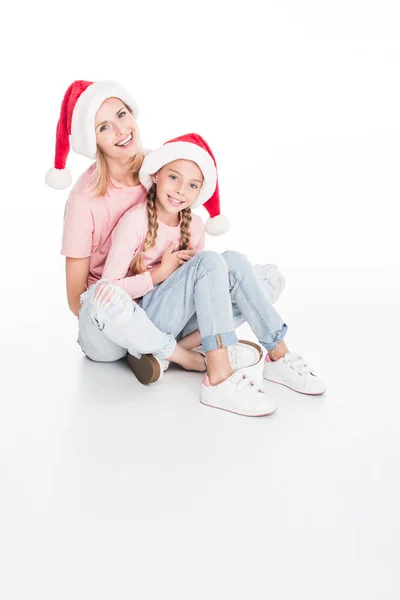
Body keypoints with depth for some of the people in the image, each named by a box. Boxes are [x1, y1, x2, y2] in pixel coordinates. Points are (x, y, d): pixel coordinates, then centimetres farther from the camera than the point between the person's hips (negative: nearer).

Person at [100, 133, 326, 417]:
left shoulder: (194, 225, 3)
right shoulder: (135, 221, -15)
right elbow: (108, 289, -19)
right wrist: (160, 273, -19)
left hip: (180, 322, 6)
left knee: (233, 260, -15)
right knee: (210, 260, -27)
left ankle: (278, 356, -12)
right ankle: (219, 380, -37)